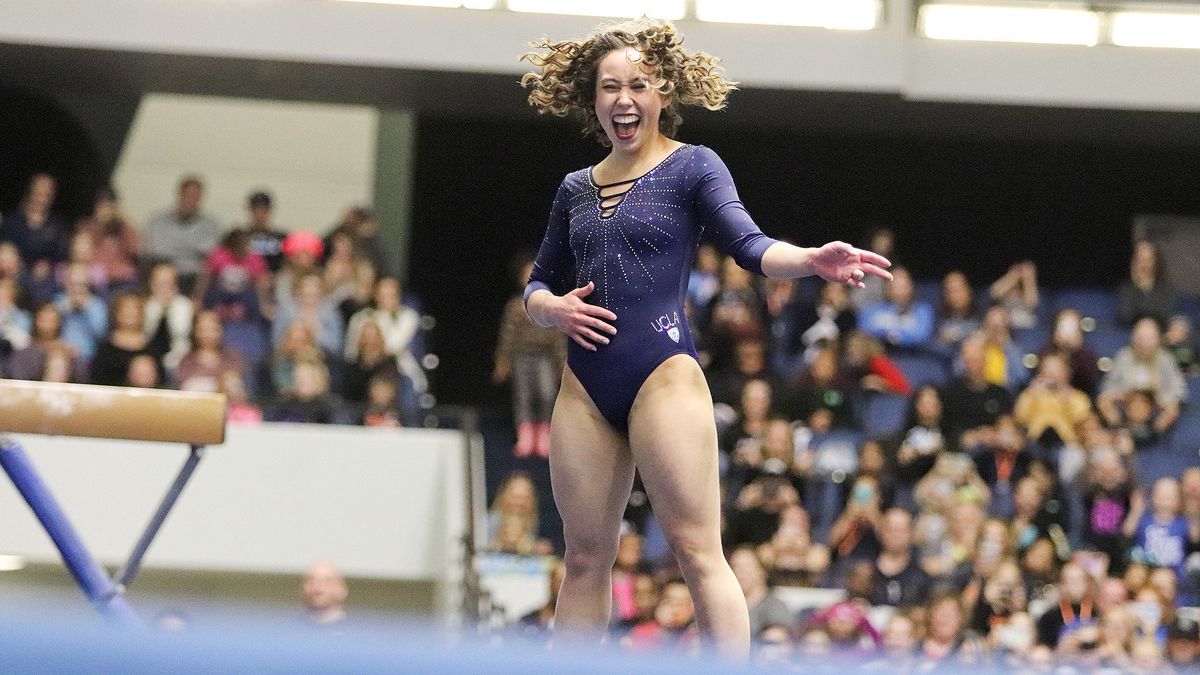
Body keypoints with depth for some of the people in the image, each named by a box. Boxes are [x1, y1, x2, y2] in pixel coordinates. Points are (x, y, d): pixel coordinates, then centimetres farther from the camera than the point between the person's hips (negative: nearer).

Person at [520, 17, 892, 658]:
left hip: (663, 375, -5)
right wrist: (554, 308, -1)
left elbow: (750, 246, -9)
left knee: (698, 553, -11)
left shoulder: (693, 167, 3)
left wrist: (813, 261, -29)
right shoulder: (576, 189, 16)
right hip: (585, 385, 5)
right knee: (585, 561, 8)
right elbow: (538, 285, 23)